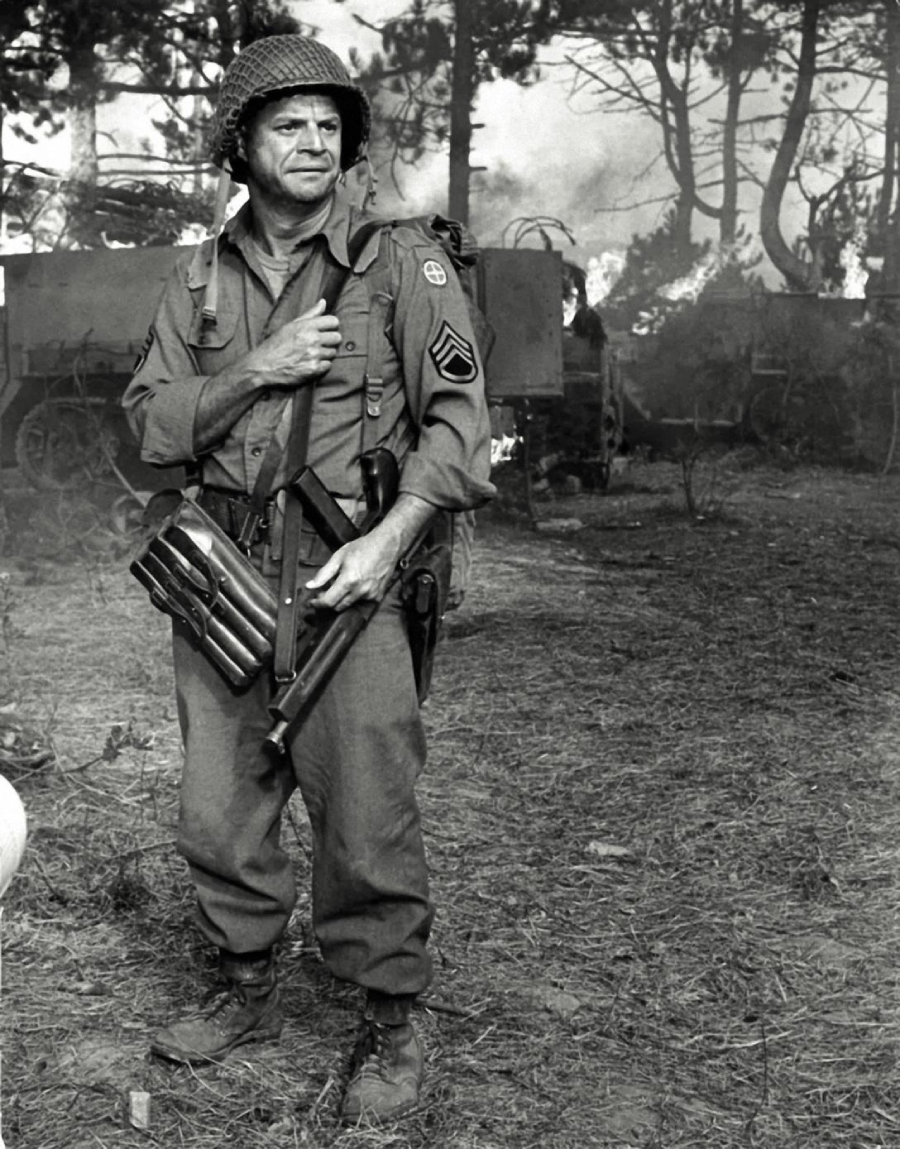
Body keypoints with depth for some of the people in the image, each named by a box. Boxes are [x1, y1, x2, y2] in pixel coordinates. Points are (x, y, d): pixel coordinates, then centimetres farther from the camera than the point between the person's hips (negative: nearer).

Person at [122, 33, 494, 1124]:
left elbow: (457, 416, -6)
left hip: (347, 580, -4)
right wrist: (255, 370, -9)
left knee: (365, 820, -2)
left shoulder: (402, 261, 0)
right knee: (218, 815, 12)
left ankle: (391, 1026, 17)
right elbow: (150, 426, 7)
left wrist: (389, 539, -17)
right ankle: (248, 990, 32)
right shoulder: (199, 279, 12)